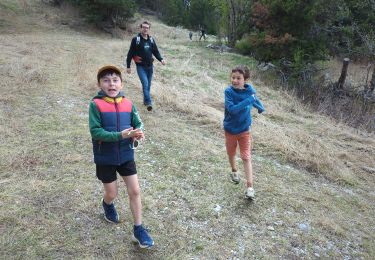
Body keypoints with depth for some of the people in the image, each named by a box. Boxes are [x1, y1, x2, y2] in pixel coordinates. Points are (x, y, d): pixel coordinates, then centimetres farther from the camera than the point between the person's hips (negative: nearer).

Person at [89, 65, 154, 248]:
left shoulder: (128, 104, -4)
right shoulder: (96, 105, -15)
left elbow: (138, 124, 0)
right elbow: (95, 131, -21)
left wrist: (138, 133, -23)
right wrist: (120, 135, -30)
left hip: (126, 155, 3)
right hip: (105, 158, -2)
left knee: (135, 191, 4)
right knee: (111, 194, 13)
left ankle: (138, 230, 20)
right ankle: (107, 205, 52)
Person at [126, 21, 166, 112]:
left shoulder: (151, 40, 7)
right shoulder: (136, 39, -7)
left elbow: (156, 51, 13)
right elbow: (130, 53, -5)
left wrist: (161, 59, -6)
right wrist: (128, 66, -5)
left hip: (150, 66, 5)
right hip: (140, 66, -5)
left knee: (148, 85, 11)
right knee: (145, 84, -17)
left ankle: (145, 100, 27)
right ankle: (148, 102, -18)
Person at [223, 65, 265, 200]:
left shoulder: (249, 90, -10)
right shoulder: (229, 91, -20)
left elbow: (254, 99, 13)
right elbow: (232, 109, -32)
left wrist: (260, 107, -5)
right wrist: (249, 100, -34)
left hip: (244, 130, 1)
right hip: (230, 129, 0)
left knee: (246, 157, -5)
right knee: (231, 154, 20)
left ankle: (250, 187, -3)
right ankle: (234, 171, 49)